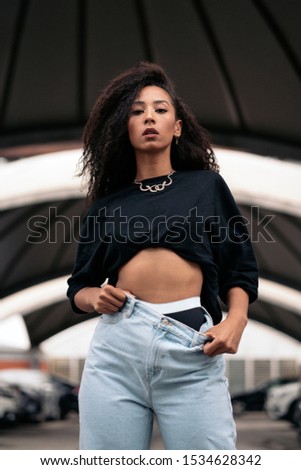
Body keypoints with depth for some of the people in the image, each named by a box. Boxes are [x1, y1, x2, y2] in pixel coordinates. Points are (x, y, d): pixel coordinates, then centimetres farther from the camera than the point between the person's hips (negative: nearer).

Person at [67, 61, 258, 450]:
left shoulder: (206, 186, 15)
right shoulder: (107, 206, 19)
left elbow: (240, 269, 13)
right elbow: (78, 289, 21)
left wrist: (235, 320, -5)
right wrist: (94, 297, -2)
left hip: (192, 348, -2)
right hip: (118, 345, 2)